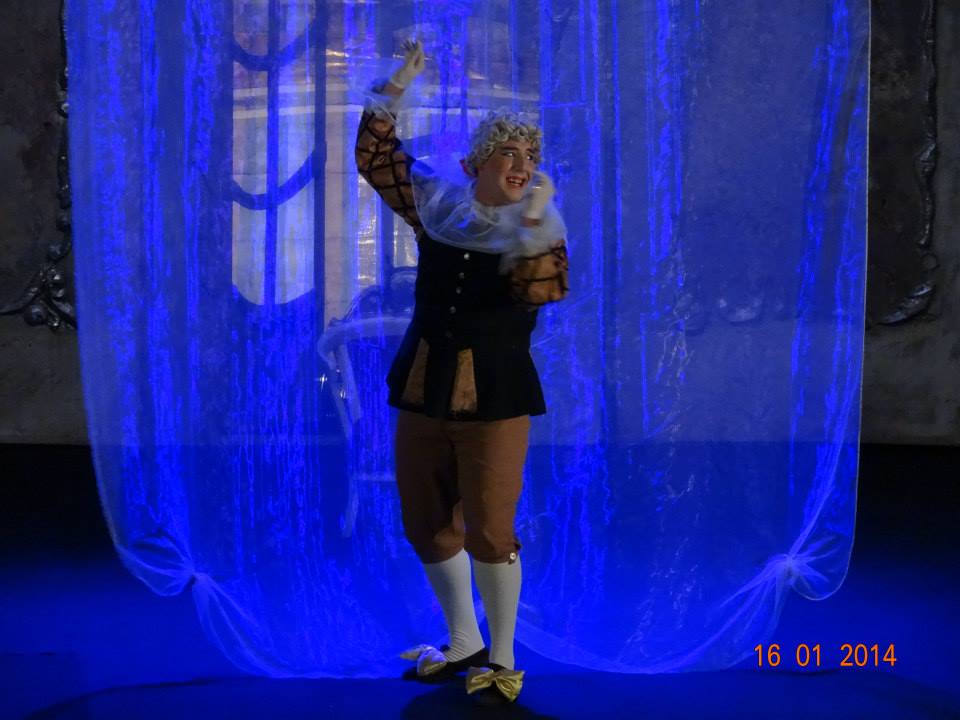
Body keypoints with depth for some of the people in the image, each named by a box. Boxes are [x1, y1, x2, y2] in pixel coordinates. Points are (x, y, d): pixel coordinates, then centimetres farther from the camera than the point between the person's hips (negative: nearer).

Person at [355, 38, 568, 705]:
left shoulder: (536, 225, -4)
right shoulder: (438, 203, 5)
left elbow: (546, 290, -21)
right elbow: (376, 156, 11)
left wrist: (537, 219, -26)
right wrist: (397, 86, 3)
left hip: (496, 394, -4)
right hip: (424, 385, 4)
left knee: (489, 531, -6)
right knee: (428, 526, 12)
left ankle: (502, 661, 11)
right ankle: (464, 646, 30)